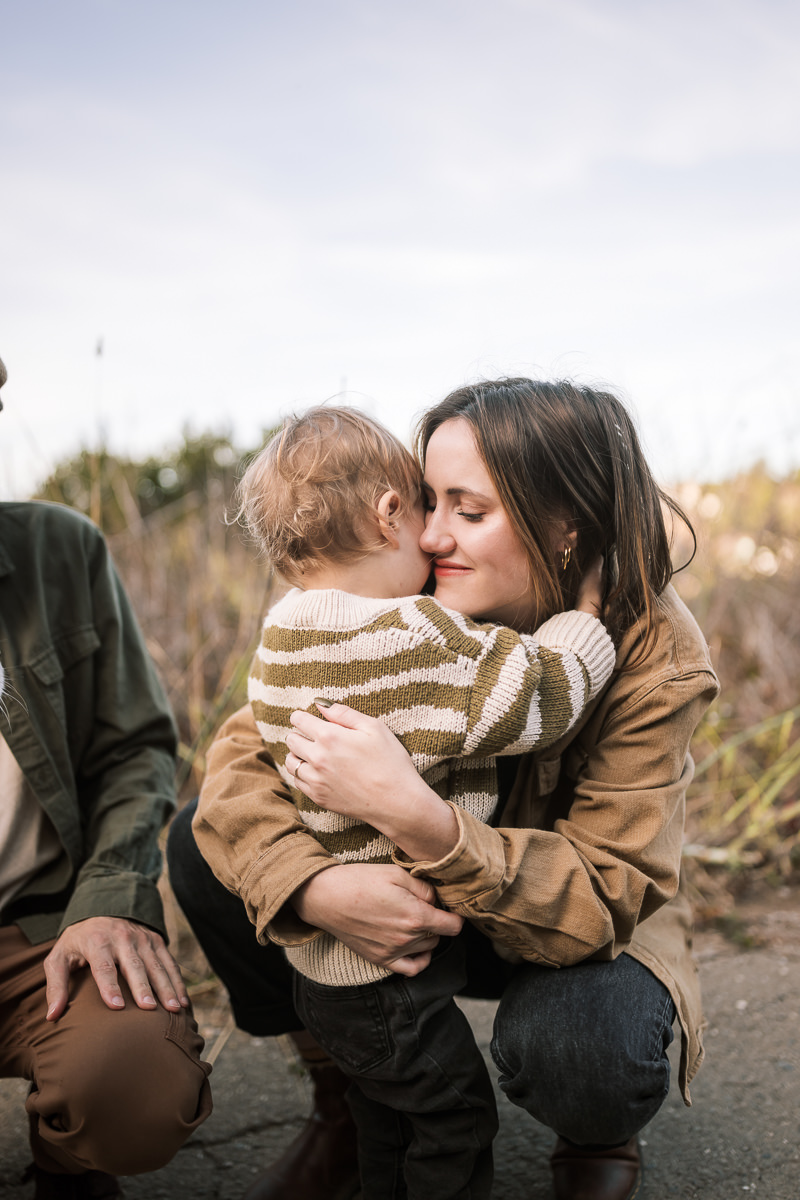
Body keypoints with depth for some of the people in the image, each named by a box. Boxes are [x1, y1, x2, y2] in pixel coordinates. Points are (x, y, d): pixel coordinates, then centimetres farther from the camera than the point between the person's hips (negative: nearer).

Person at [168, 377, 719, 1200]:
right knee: (204, 846, -14)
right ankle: (346, 1102, 8)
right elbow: (245, 747, -19)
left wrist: (417, 814, -48)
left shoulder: (655, 657, -25)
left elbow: (605, 897, -32)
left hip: (584, 932, -3)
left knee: (577, 1041, -37)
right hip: (407, 905, 3)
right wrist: (315, 886, -40)